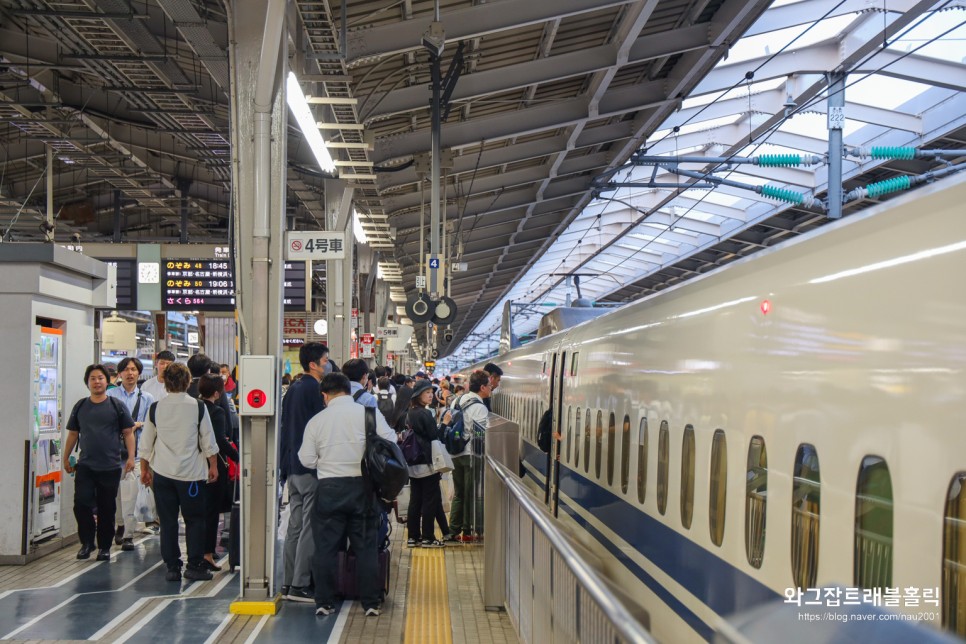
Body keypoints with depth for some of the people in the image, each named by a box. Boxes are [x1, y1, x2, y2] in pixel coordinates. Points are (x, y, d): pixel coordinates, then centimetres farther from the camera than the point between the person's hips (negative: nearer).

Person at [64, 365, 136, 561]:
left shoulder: (117, 406, 2)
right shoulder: (80, 406, 9)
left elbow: (128, 433, 2)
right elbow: (73, 434, 15)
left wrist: (131, 457, -7)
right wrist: (66, 458, 13)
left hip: (110, 467, -2)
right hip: (85, 466, 2)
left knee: (107, 509, 4)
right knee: (81, 504, -8)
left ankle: (104, 547, 16)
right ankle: (87, 542, 10)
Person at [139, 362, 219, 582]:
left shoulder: (156, 408, 2)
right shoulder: (198, 407, -5)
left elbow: (145, 443, 8)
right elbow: (208, 441, -1)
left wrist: (145, 469, 19)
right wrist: (213, 466, 9)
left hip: (162, 473, 2)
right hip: (191, 473, -2)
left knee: (167, 522, 7)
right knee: (194, 520, 7)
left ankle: (172, 567, 9)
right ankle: (194, 566, 4)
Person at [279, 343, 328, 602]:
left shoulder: (293, 388, 14)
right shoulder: (313, 389, -13)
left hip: (292, 466, 9)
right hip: (310, 465, -9)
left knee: (295, 525, 12)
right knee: (310, 527, -5)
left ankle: (288, 582, 15)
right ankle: (300, 585, -5)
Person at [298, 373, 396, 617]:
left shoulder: (317, 420, 1)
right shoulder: (369, 413, -4)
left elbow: (307, 459, 1)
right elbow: (390, 443, -7)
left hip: (329, 488, 0)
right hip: (362, 486, 0)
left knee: (325, 547, 8)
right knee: (366, 546, 7)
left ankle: (324, 602, 10)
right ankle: (371, 603, 9)